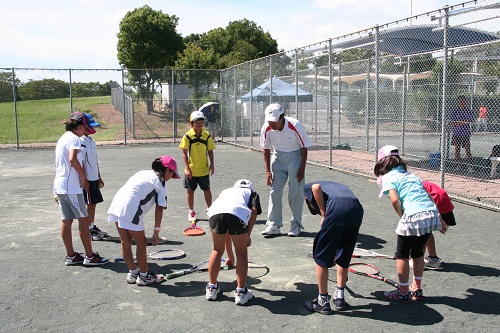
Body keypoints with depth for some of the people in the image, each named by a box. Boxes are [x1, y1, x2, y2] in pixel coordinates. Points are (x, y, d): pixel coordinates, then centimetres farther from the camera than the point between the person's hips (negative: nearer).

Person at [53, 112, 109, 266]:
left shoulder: (63, 138, 20)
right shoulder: (74, 138, -11)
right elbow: (73, 159, -26)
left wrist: (81, 178, 16)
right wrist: (83, 176, -14)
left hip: (60, 185, 10)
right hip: (71, 187, -10)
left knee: (66, 221, 11)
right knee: (83, 220, -3)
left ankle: (70, 256, 18)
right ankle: (90, 256, 1)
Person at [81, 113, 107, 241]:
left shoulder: (91, 140, 14)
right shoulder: (82, 141, -14)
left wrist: (99, 176, 21)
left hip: (94, 178, 9)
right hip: (87, 179, -9)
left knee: (94, 203, 13)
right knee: (89, 204, -2)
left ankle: (92, 227, 23)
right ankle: (88, 230, 6)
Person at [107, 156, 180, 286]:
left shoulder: (144, 173, 25)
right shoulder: (160, 182, 4)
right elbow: (159, 209, -1)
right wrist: (156, 232, 2)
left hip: (116, 204, 8)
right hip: (130, 210, -8)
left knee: (125, 242, 18)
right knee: (141, 243, 8)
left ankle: (133, 273, 33)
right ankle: (144, 276, 20)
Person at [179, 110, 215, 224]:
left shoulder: (207, 135, -3)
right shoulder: (187, 136, -9)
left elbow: (210, 151, 5)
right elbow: (184, 153, -8)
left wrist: (212, 164, -4)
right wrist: (187, 168, -13)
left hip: (204, 169, 1)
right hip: (191, 170, -1)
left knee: (207, 190, 10)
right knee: (190, 191, 9)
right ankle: (191, 212, 25)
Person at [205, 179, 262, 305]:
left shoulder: (226, 191, 44)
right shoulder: (252, 193, 35)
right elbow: (254, 210, 9)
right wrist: (248, 235, 10)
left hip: (215, 212, 3)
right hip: (238, 213, -3)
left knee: (217, 250, 23)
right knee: (241, 253, 14)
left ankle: (212, 288, 33)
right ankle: (241, 292, 18)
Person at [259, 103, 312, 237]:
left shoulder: (295, 126, -26)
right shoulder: (266, 128, -17)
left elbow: (304, 147, -13)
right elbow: (266, 149, -3)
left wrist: (302, 168, -12)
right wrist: (268, 171, -5)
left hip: (295, 157, -3)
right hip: (278, 157, 3)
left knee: (296, 191, -4)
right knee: (275, 190, -2)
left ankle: (296, 225, 7)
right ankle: (274, 224, 4)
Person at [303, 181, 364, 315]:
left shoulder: (307, 189, 26)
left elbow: (316, 188, -3)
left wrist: (324, 215, 5)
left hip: (337, 210, -6)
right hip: (357, 209, 6)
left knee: (321, 257, 11)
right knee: (344, 257, 25)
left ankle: (323, 301, 19)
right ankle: (339, 297, 35)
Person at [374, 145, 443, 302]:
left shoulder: (388, 177, 5)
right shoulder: (411, 175, 24)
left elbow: (395, 200, -12)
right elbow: (428, 195, 21)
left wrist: (403, 217, 3)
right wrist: (439, 219, 25)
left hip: (414, 216, -7)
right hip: (432, 214, 7)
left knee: (402, 254, 11)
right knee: (418, 252, 24)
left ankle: (403, 293, 19)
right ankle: (416, 289, 33)